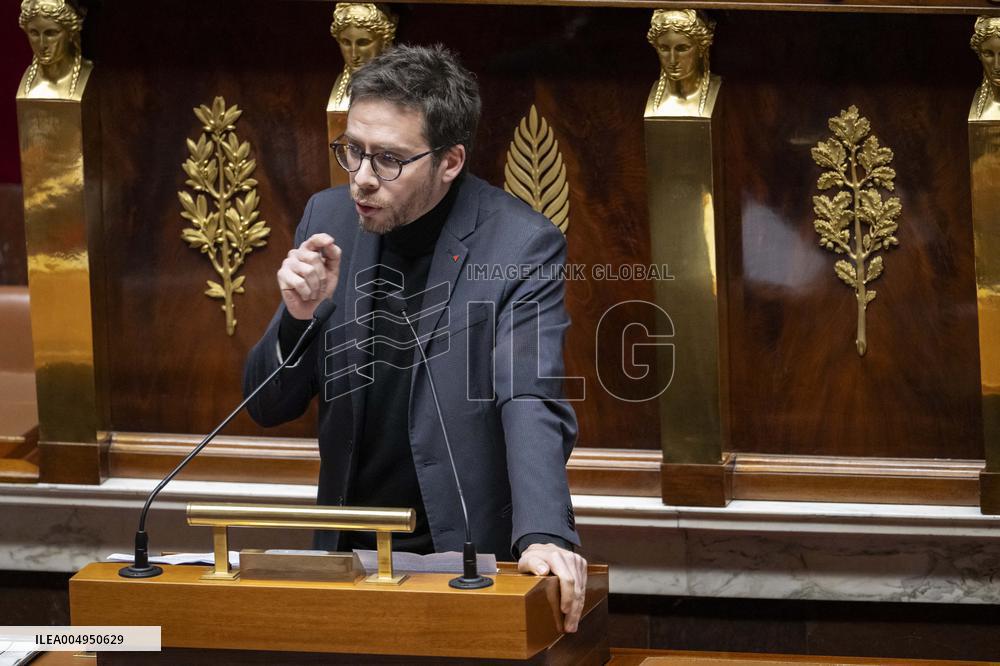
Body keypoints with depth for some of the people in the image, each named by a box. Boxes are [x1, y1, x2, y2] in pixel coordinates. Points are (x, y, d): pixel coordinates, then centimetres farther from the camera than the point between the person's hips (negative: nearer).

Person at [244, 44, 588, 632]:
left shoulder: (522, 246, -9)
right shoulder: (330, 220, 4)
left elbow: (531, 405, -21)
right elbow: (269, 407, 8)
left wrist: (543, 535, -39)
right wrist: (300, 316, -13)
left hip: (465, 559, -3)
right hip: (348, 554, 3)